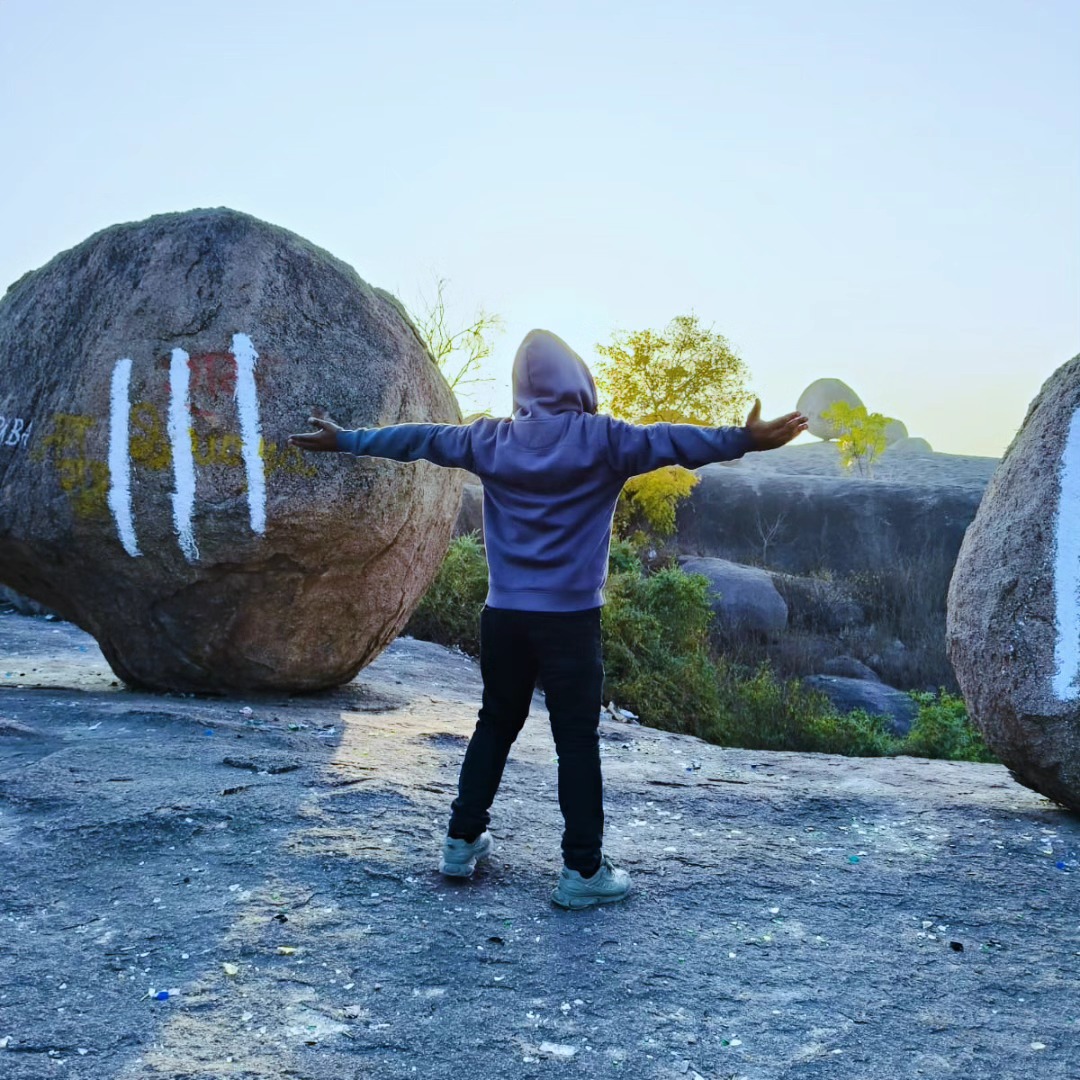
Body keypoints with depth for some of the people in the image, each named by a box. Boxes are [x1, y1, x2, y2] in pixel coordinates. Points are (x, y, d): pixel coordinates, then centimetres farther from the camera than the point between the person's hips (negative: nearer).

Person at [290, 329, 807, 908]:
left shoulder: (491, 440, 4)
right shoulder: (600, 438, -7)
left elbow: (417, 439, 12)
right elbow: (671, 441, -16)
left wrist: (343, 441, 22)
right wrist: (743, 440, -19)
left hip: (503, 615, 4)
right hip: (571, 618, -4)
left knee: (495, 725, 19)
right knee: (577, 740, 2)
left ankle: (462, 841, 26)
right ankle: (583, 870, 6)